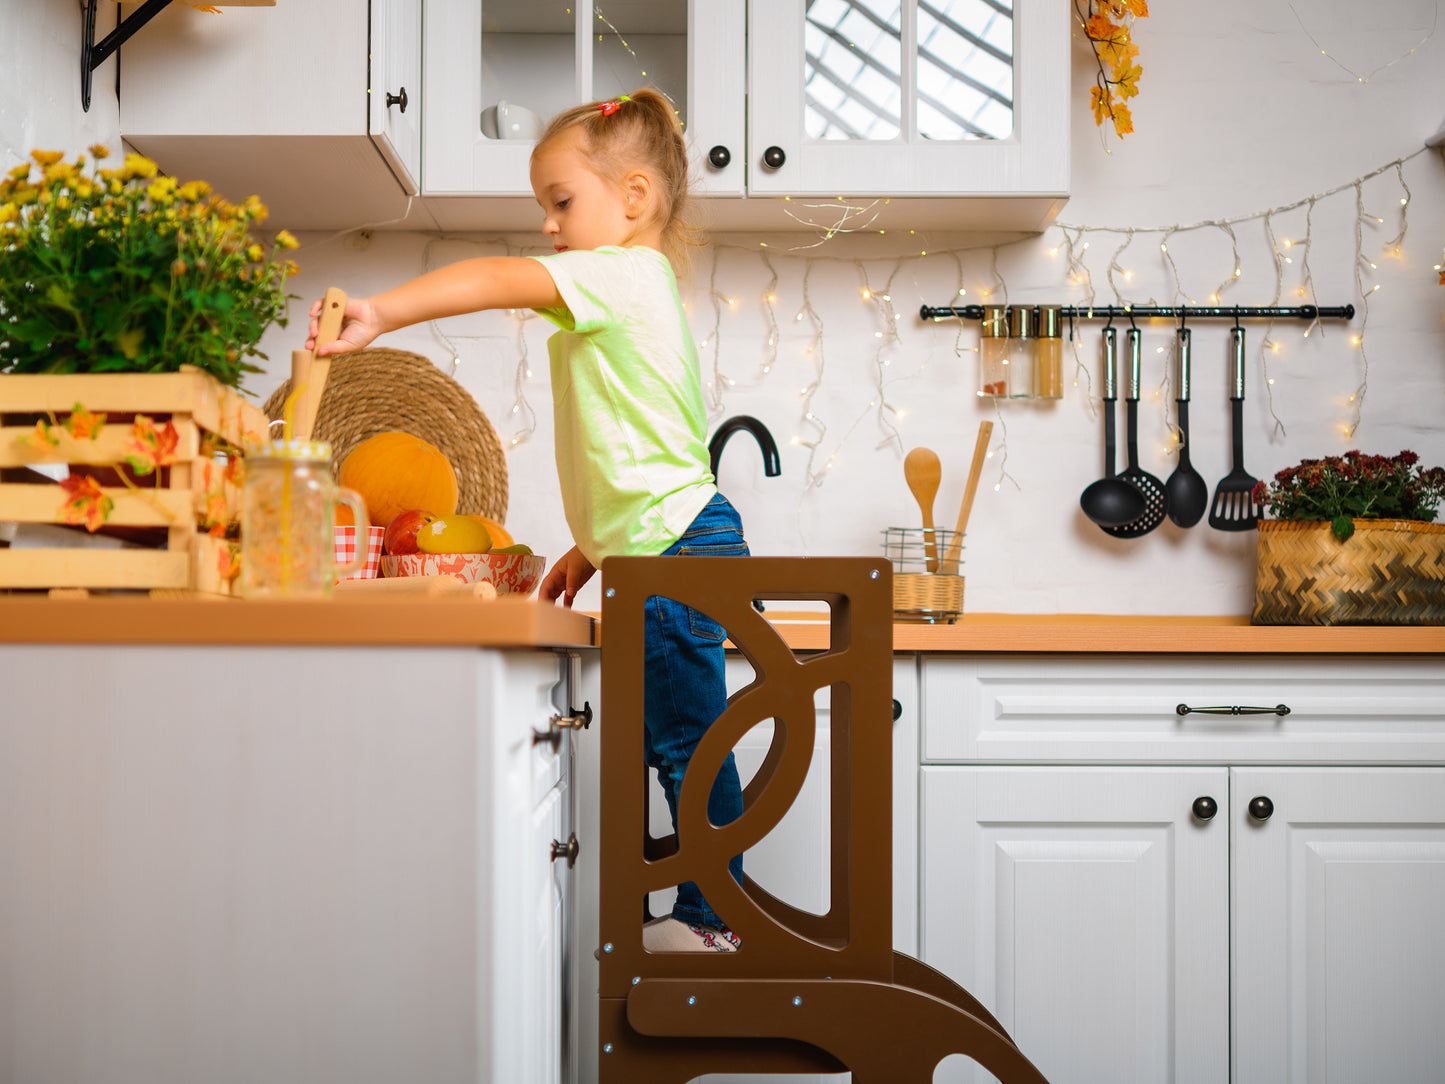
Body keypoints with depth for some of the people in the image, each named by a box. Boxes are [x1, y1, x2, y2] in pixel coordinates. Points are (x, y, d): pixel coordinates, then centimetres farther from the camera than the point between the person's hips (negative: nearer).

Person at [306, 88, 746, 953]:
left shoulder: (620, 273, -9)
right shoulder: (637, 288, 22)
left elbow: (496, 281, -26)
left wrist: (380, 314, -29)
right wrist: (594, 548, 23)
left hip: (676, 550, -10)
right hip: (669, 546, 10)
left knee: (686, 737, -2)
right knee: (675, 739, 14)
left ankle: (712, 917, 9)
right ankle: (714, 912, 23)